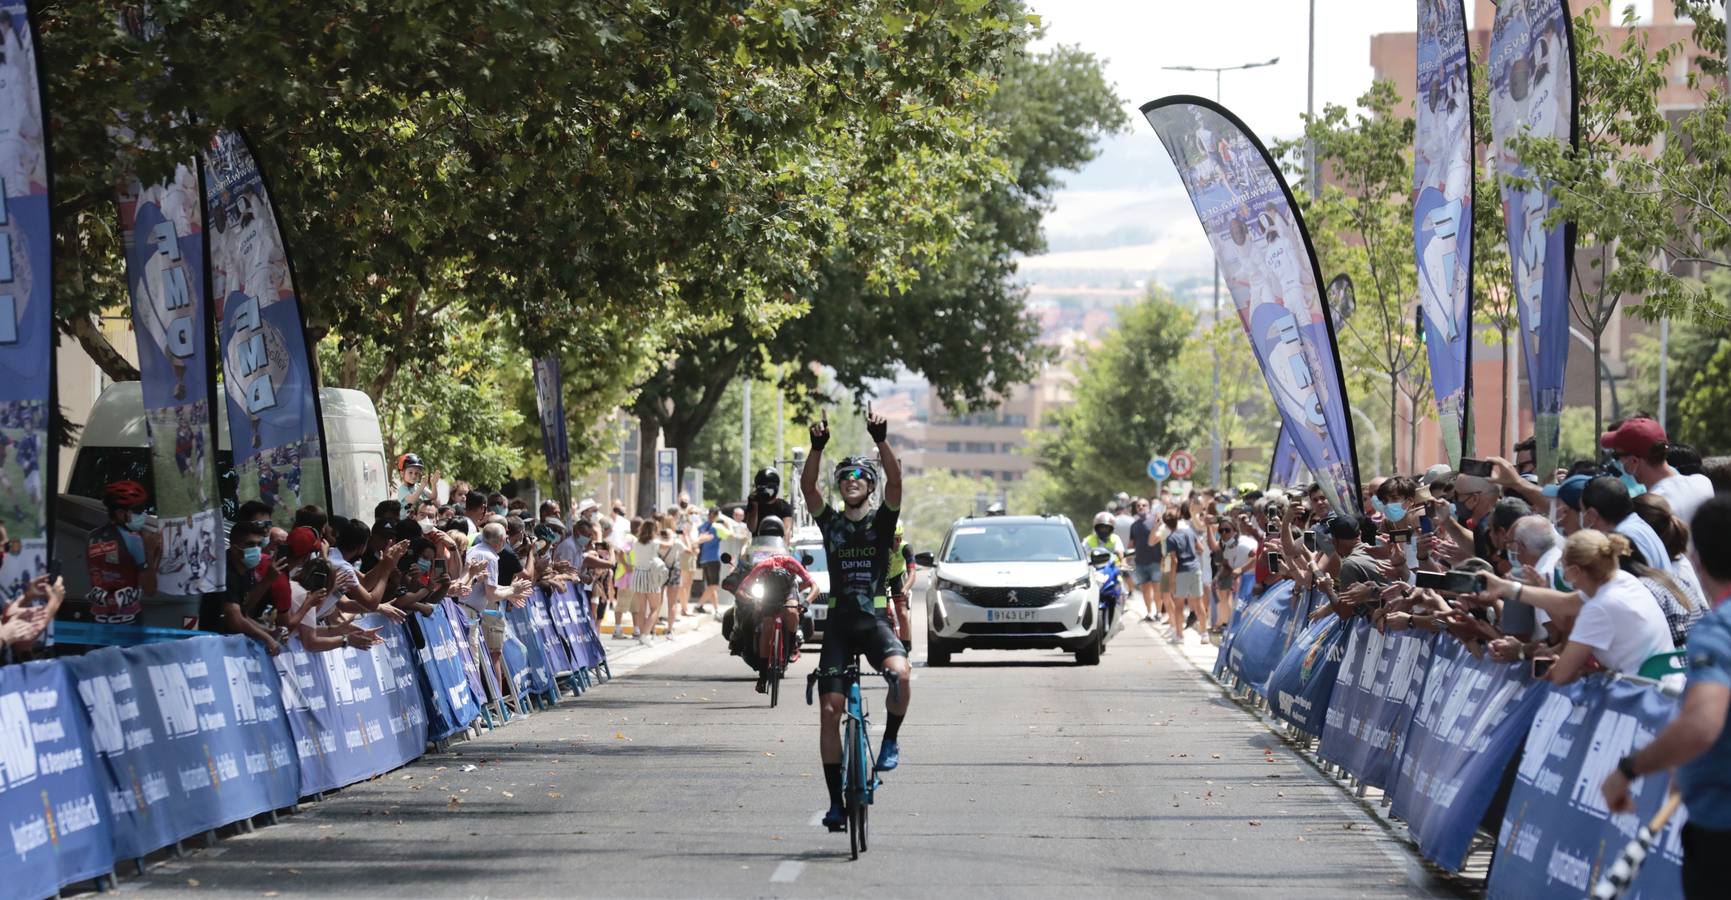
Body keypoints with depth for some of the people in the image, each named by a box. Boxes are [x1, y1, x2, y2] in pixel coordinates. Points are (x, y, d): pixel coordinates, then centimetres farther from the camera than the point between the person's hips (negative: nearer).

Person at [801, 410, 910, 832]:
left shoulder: (882, 520, 5)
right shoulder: (830, 521, 8)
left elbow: (895, 481, -12)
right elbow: (807, 486, -7)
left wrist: (881, 441, -23)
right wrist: (817, 447, -19)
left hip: (874, 619, -2)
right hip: (838, 622, 2)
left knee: (900, 672, -33)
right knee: (831, 709, -4)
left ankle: (891, 740, -8)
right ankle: (836, 800, 3)